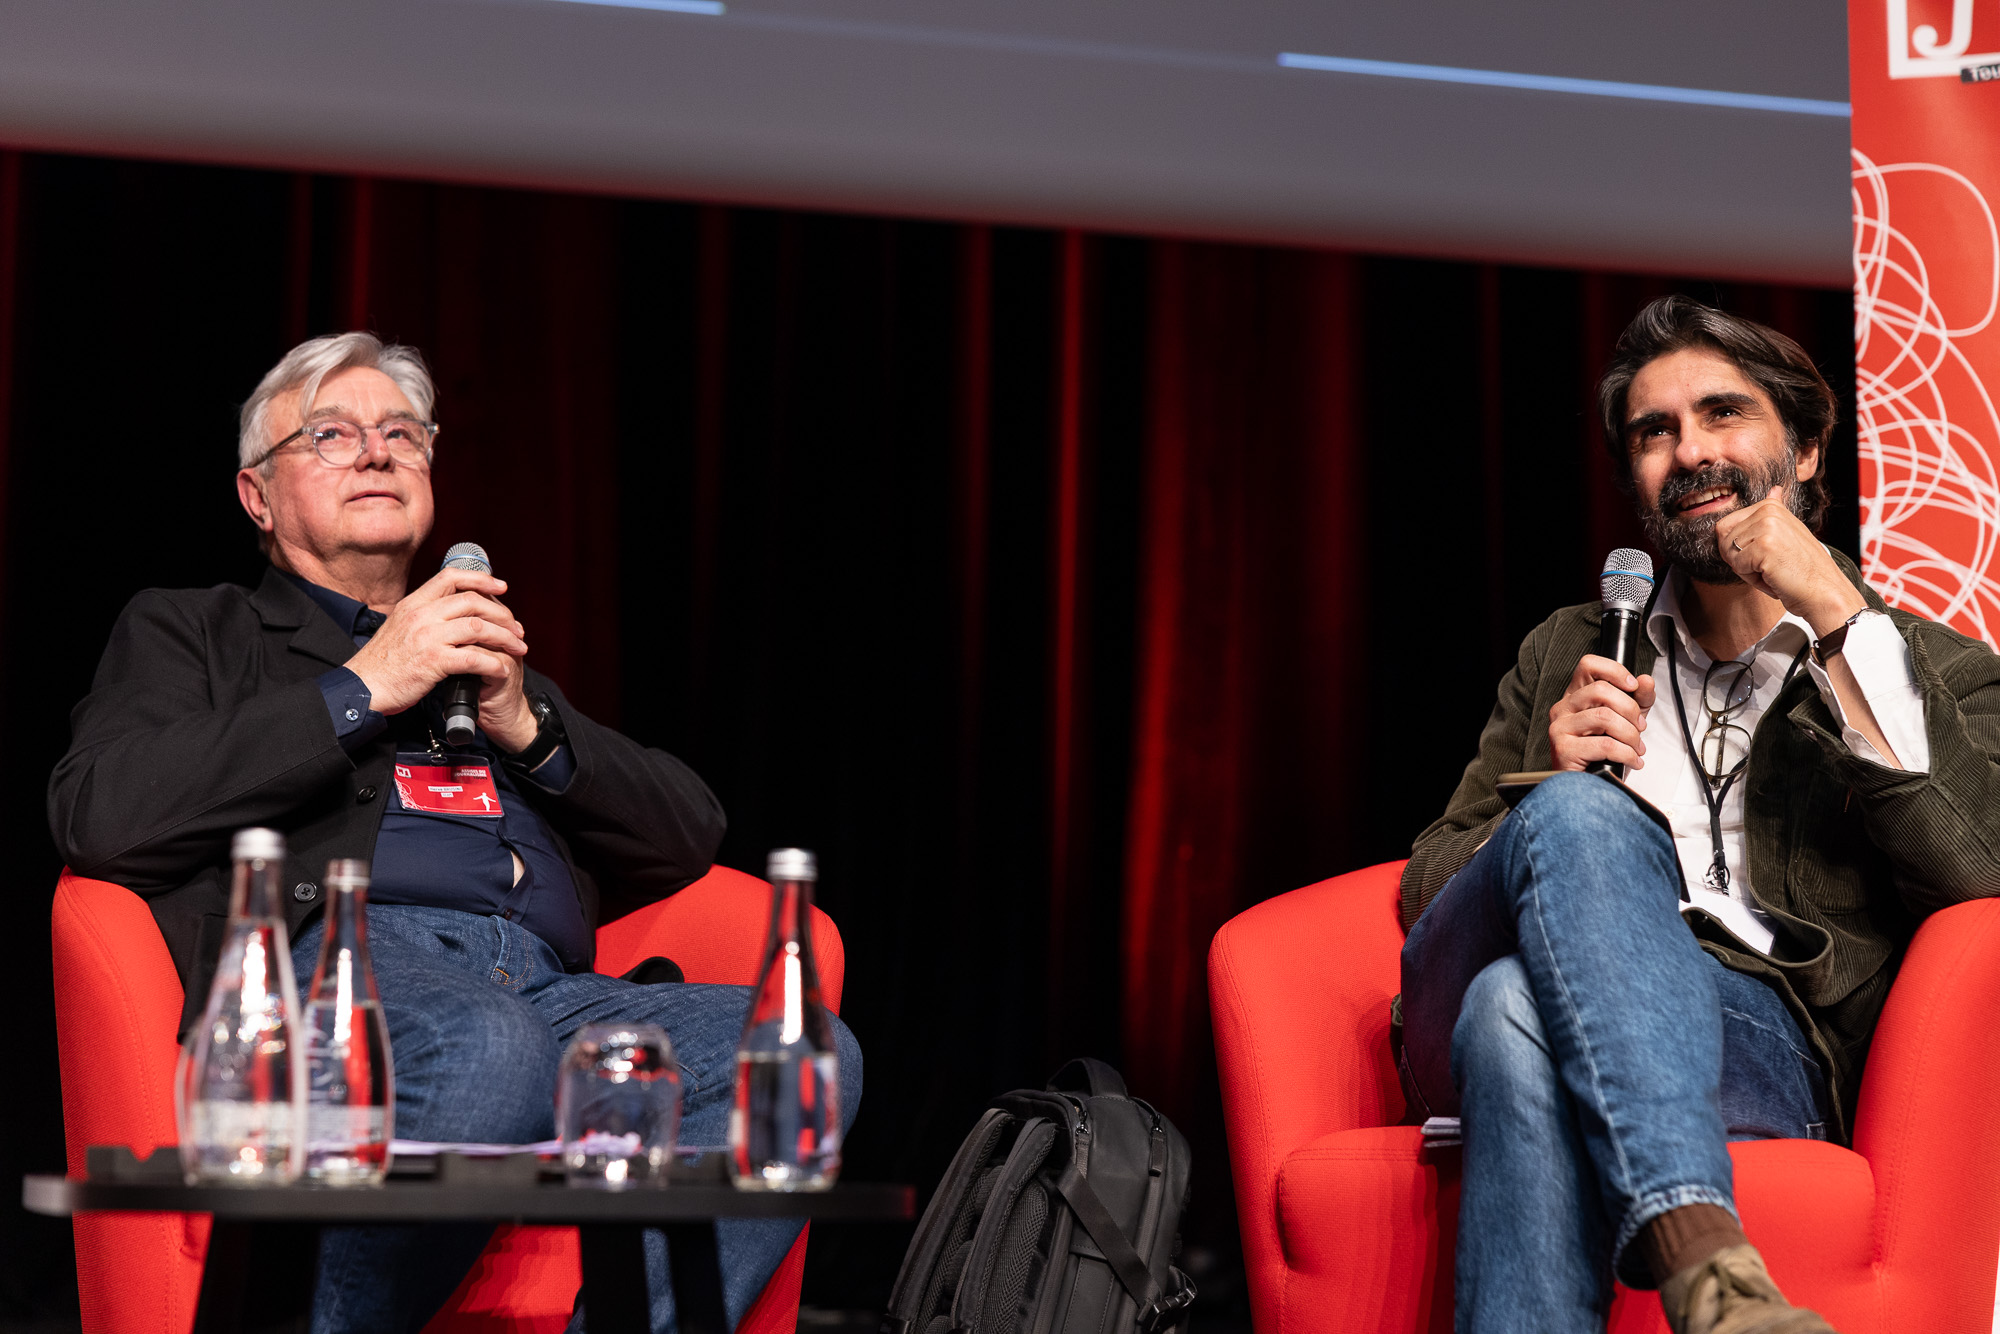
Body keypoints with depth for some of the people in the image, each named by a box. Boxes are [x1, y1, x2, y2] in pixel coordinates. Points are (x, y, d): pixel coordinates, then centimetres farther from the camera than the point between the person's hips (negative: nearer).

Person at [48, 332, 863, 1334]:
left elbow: (690, 836, 27)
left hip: (547, 988, 5)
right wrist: (361, 689, 2)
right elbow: (97, 816, 2)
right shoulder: (191, 631, 25)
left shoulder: (492, 659, 37)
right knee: (487, 1046, -40)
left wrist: (525, 725, 9)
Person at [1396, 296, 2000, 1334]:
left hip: (1756, 1040, -3)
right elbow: (1428, 893, 25)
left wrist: (1839, 618, -3)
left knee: (1519, 1013, -37)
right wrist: (1557, 786, 4)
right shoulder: (1567, 655, 30)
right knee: (1579, 817, -34)